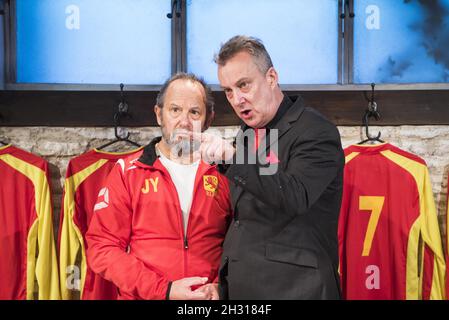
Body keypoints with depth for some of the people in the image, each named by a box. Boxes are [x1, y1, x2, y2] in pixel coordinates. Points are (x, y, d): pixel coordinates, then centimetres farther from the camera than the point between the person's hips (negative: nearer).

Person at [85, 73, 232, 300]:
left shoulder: (223, 173, 1)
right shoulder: (128, 172, -4)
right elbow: (102, 248, -8)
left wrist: (220, 286, -13)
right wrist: (164, 290, -15)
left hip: (210, 295, 1)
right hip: (142, 295, -1)